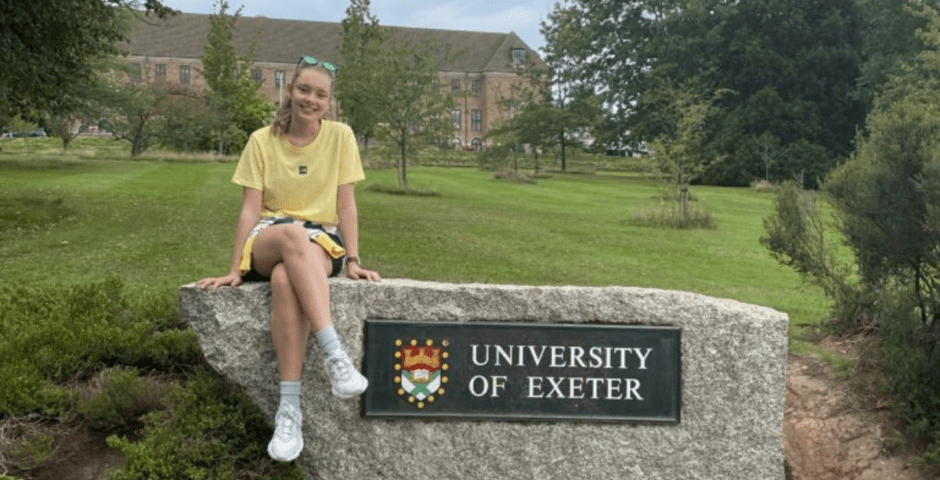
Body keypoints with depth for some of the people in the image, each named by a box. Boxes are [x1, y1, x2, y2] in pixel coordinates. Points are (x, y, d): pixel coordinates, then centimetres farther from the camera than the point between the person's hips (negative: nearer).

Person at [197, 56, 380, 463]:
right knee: (292, 233, -39)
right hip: (267, 243, 1)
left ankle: (289, 409, -40)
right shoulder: (262, 140, 1)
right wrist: (236, 270, -9)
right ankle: (336, 356, -47)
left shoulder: (340, 136, 1)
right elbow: (250, 209, -3)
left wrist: (353, 261, -9)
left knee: (285, 278, -38)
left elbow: (346, 205, 0)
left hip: (321, 241, 0)